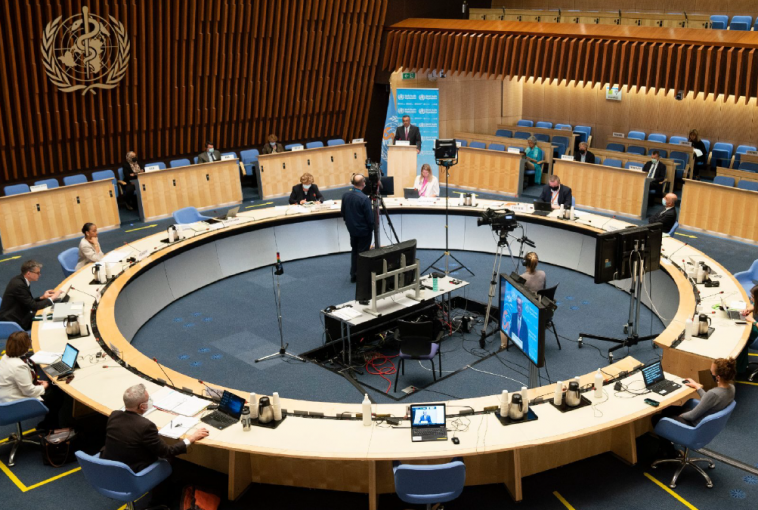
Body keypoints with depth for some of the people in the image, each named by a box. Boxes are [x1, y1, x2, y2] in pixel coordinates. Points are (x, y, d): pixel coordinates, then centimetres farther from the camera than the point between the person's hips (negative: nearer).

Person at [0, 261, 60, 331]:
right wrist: (52, 298, -13)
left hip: (20, 315, 9)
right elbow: (34, 306, -21)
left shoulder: (20, 279, 2)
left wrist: (42, 297, 0)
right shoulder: (18, 285, -25)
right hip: (13, 321, -9)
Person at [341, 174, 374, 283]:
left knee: (354, 251, 19)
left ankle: (353, 275, 25)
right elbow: (370, 217, -18)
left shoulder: (345, 196, -6)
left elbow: (343, 213, 7)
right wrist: (372, 228, -1)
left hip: (352, 229, 6)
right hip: (364, 231, -6)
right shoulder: (364, 199, -25)